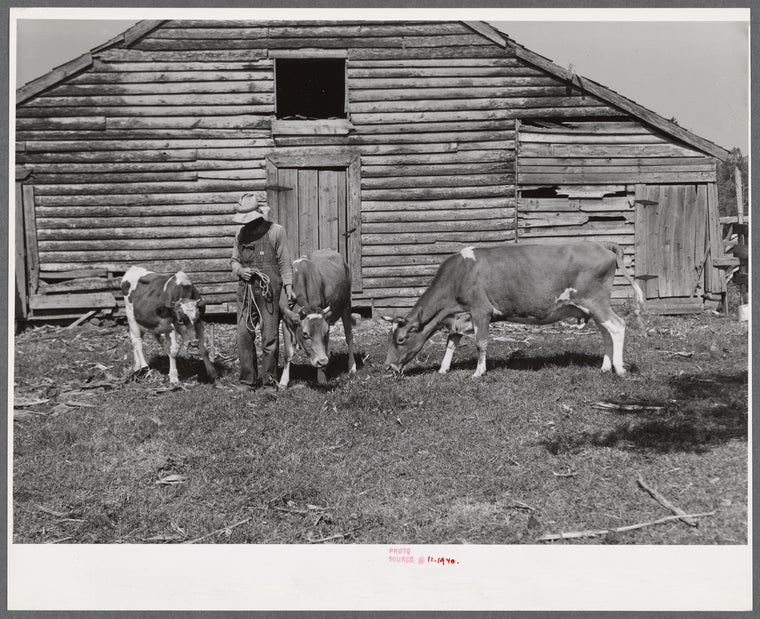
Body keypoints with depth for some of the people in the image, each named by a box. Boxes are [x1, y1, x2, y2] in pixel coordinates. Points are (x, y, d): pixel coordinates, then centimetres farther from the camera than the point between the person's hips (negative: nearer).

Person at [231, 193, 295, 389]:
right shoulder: (241, 233, 11)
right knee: (244, 335, 0)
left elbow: (284, 262, 1)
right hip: (246, 290, 4)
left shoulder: (275, 231, -1)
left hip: (269, 290, -4)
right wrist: (240, 270, -2)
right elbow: (234, 260, 20)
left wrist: (288, 287, -7)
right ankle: (248, 380, 8)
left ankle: (269, 380, 10)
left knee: (270, 336, 0)